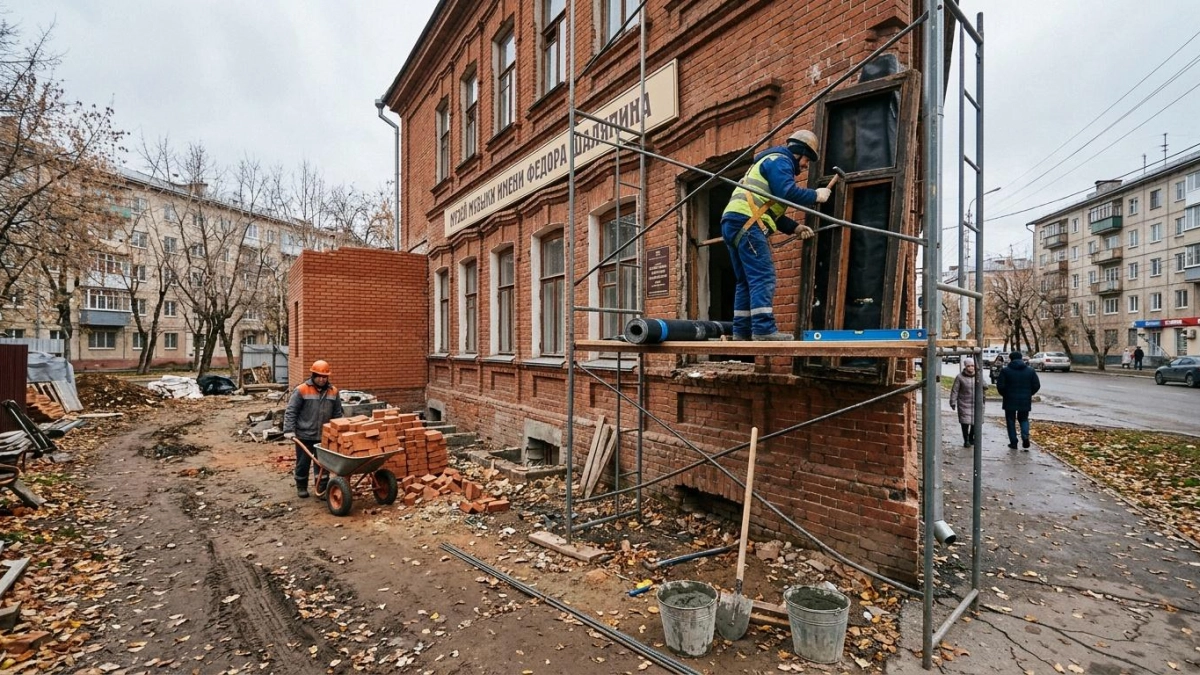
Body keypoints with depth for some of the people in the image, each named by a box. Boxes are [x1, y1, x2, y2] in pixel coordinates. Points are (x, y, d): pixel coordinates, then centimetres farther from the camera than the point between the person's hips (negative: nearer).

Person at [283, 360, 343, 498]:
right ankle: (301, 487, 30)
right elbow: (290, 411, -7)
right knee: (303, 463, 11)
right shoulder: (302, 390, -9)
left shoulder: (333, 391, 2)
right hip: (304, 435, -2)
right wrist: (289, 430, -14)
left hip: (324, 436, 2)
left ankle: (322, 488, 18)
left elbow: (337, 414, 9)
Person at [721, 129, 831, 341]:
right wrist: (816, 195, 1)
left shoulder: (772, 162, 35)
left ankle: (742, 331, 5)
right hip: (746, 222, -10)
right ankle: (764, 329, -19)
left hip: (733, 223, 10)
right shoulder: (780, 160, 4)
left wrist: (794, 227, 22)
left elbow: (770, 209, 30)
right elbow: (787, 193, -14)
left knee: (746, 280, 8)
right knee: (763, 277, -14)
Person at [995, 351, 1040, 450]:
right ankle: (1025, 437, -2)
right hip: (1025, 400, 3)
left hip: (1010, 400, -3)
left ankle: (1013, 443, 8)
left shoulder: (1005, 370, -8)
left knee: (1011, 421, 7)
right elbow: (1037, 385, 1)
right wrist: (1029, 394, 15)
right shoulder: (1030, 370, 2)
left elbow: (1000, 386, -12)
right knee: (1024, 419, 19)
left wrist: (1004, 395, 6)